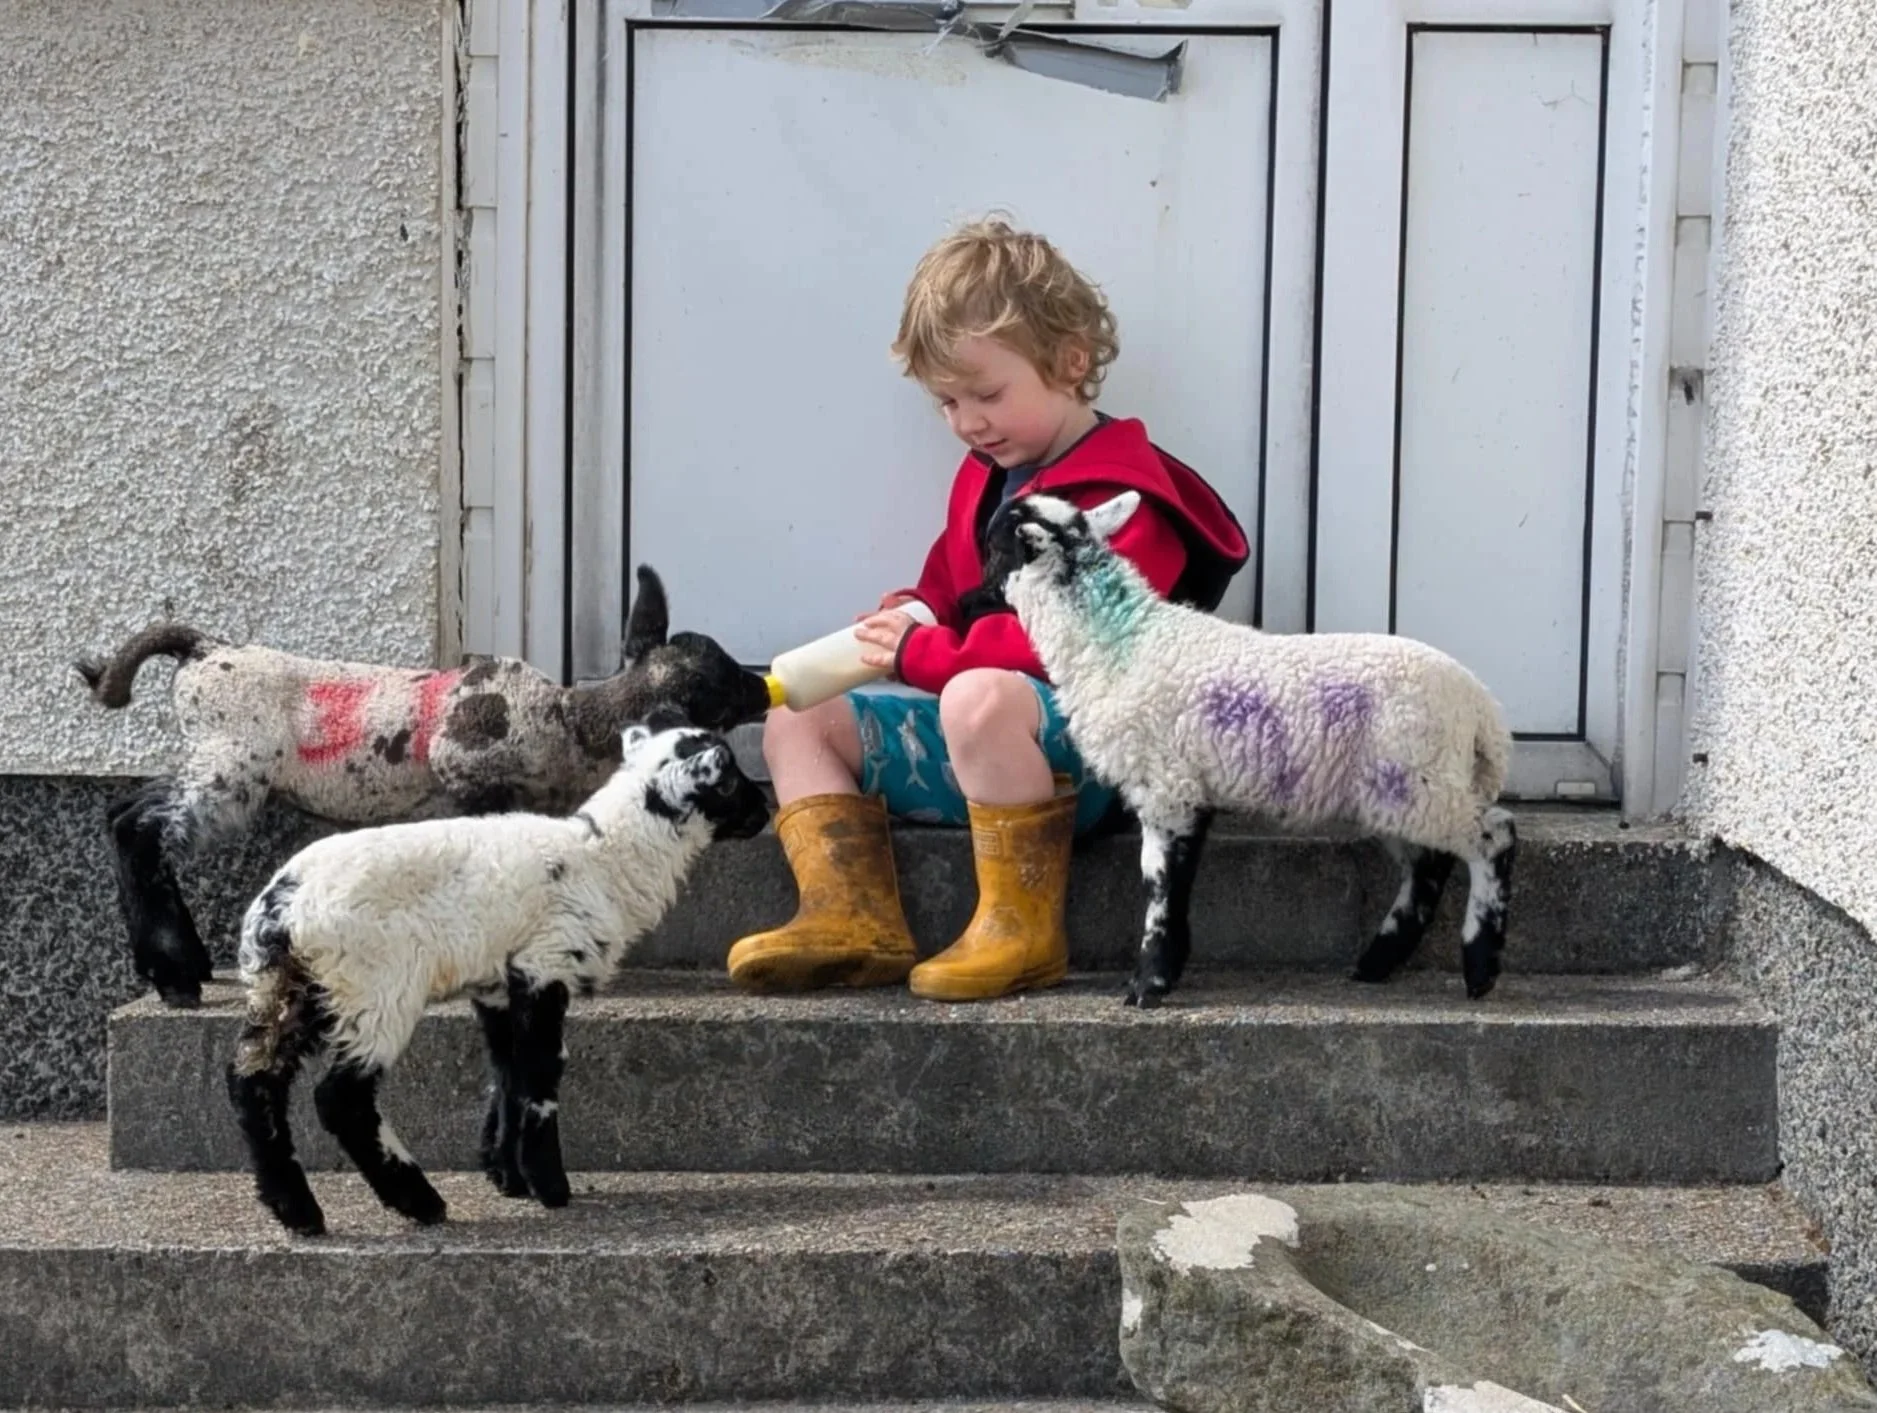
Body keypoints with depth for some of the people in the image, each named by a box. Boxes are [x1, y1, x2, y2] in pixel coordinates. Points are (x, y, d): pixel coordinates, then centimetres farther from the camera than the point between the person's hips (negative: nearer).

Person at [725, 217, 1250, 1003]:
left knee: (979, 698, -40)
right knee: (798, 720, 4)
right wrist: (906, 622, 2)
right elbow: (949, 596, 28)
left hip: (1087, 745, -10)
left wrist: (926, 655, -20)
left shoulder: (1122, 496, -14)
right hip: (966, 732, 10)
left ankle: (1024, 932, -30)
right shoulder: (984, 477, 15)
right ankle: (852, 918, -16)